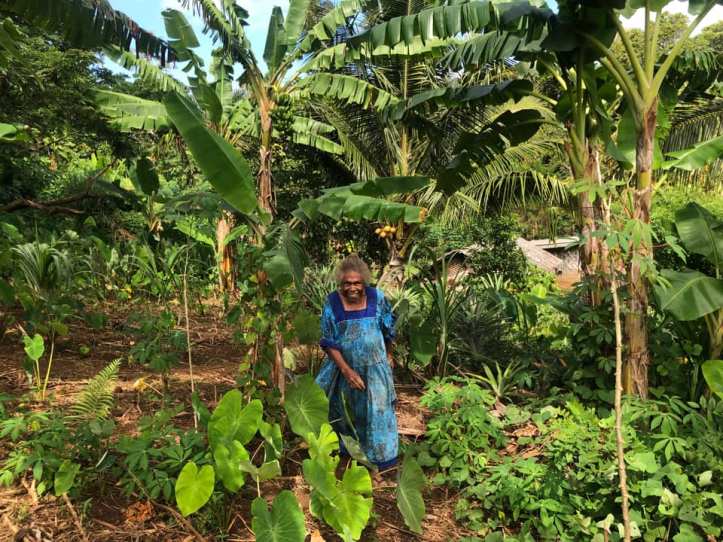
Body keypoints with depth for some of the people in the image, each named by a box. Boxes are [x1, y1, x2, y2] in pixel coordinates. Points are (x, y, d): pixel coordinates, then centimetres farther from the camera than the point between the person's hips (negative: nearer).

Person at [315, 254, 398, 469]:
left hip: (374, 368, 0)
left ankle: (382, 455, 32)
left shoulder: (377, 298, -15)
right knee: (345, 410, 18)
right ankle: (347, 446, 44)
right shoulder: (332, 303, -17)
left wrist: (388, 355, 15)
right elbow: (329, 343, -12)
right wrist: (346, 370, -19)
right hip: (344, 366, 1)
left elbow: (388, 329, 3)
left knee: (377, 409, 10)